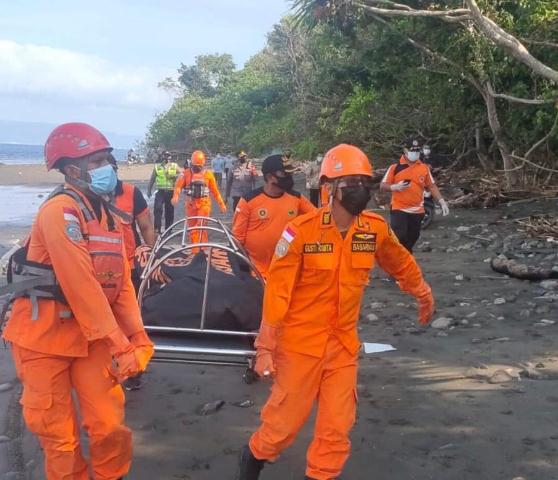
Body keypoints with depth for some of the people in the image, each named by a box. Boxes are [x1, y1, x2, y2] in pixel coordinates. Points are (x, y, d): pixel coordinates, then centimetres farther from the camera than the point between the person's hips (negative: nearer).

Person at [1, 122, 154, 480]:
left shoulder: (108, 215, 9)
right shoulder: (60, 209, -19)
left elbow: (122, 283, 8)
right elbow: (81, 285, -24)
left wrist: (138, 336, 0)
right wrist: (119, 345, -23)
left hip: (90, 335, 6)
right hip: (44, 334, -6)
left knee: (109, 424, 5)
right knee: (59, 434, 5)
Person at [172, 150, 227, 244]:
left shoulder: (208, 174, 4)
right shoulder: (186, 173, 2)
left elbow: (215, 191, 9)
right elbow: (178, 186, -9)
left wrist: (221, 204, 9)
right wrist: (176, 196, -29)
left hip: (204, 203, -2)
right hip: (191, 203, 2)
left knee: (201, 225, -14)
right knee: (192, 226, 7)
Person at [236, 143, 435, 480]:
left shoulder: (376, 229, -5)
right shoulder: (301, 231, -19)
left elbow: (400, 262, 16)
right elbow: (277, 291, -15)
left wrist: (423, 293, 31)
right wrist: (265, 348, -13)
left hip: (343, 344, 4)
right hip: (300, 343, -4)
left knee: (337, 426, 10)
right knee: (286, 419, 8)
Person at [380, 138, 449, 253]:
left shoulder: (424, 168, 8)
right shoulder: (395, 167, -2)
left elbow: (432, 186, 14)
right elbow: (383, 186, -1)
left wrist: (441, 201, 3)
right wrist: (395, 187, -21)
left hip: (417, 211, 4)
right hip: (399, 209, -4)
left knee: (411, 241, 12)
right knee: (399, 237, -19)